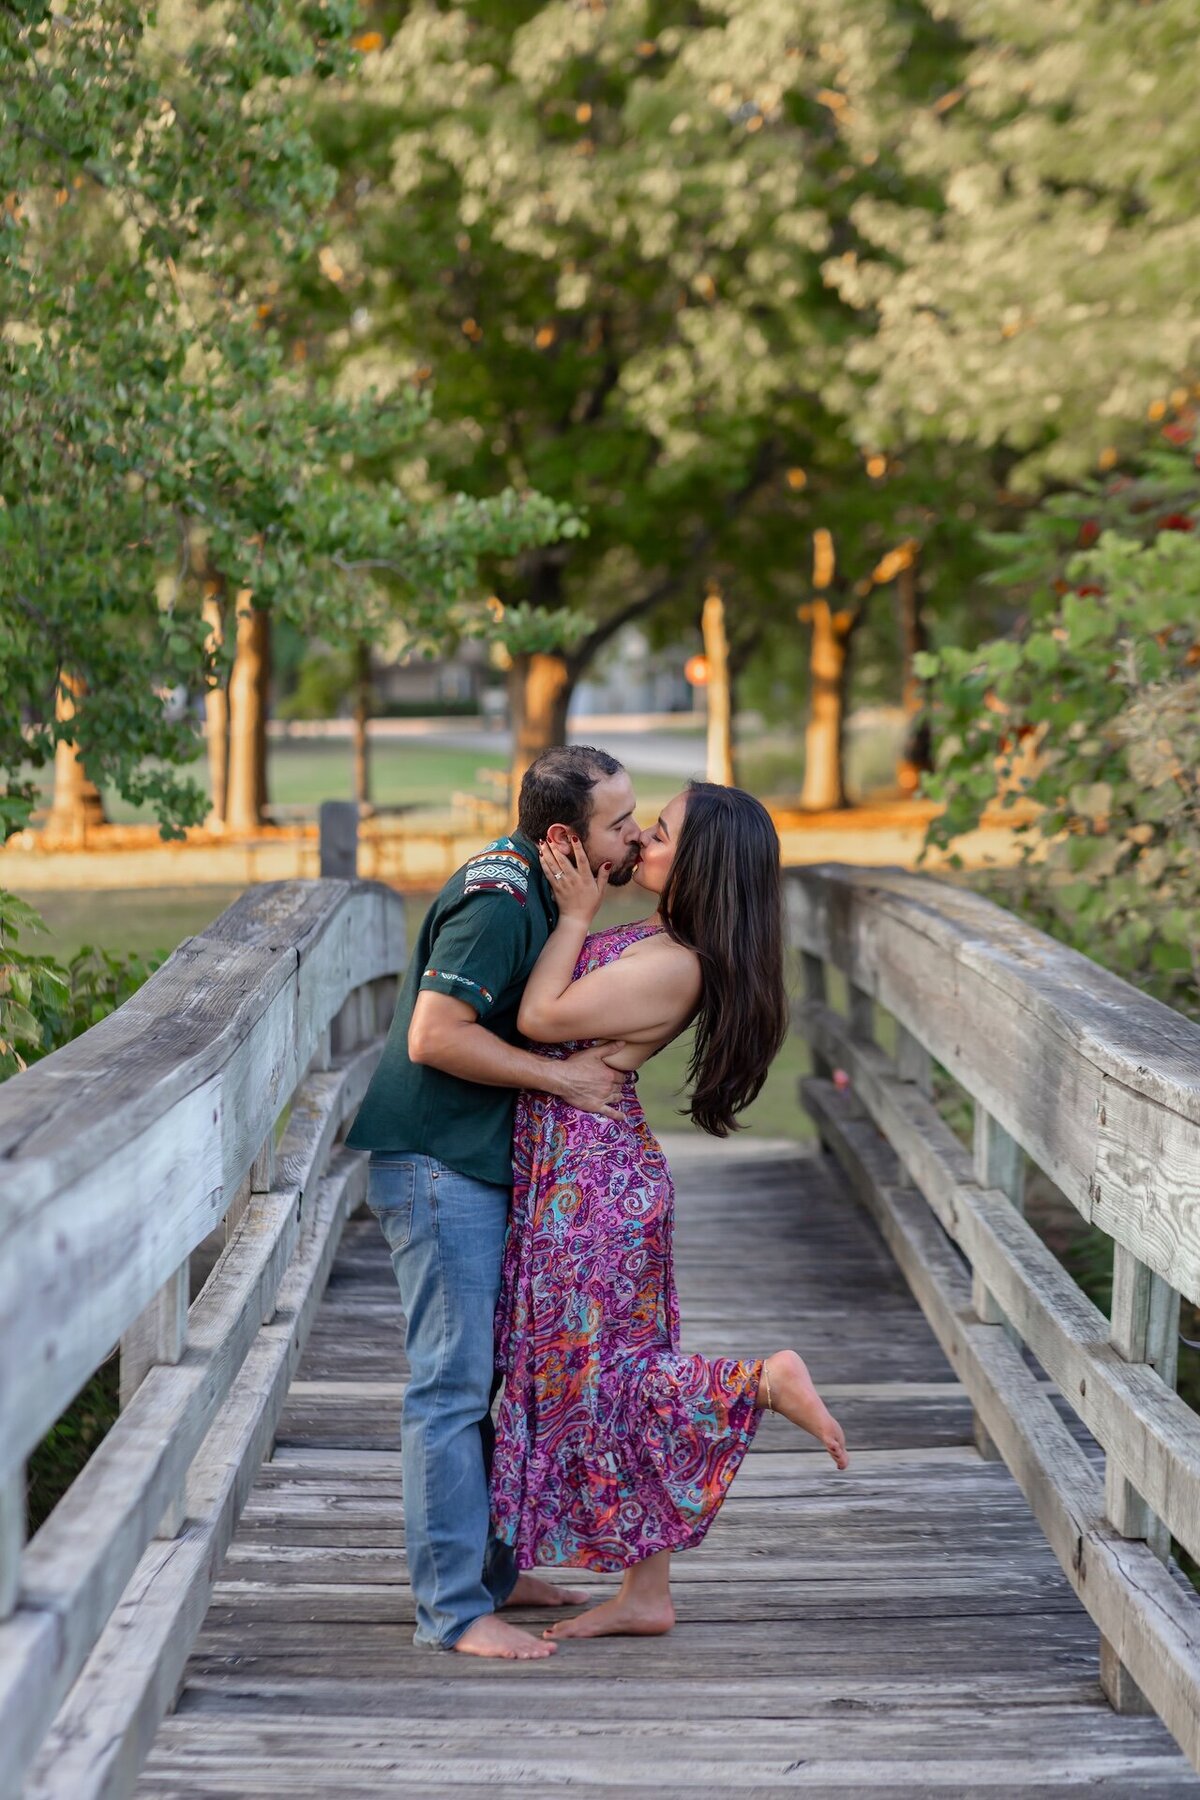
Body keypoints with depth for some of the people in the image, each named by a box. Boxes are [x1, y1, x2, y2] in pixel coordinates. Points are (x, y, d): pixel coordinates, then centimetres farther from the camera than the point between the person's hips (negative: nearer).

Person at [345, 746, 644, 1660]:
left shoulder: (536, 890, 11)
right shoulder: (496, 902, -20)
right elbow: (433, 1036, -26)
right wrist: (563, 1077, -20)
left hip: (479, 1164, 10)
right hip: (436, 1165, -10)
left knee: (487, 1375, 16)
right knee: (453, 1385, -8)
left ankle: (488, 1570, 27)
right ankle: (453, 1608, -4)